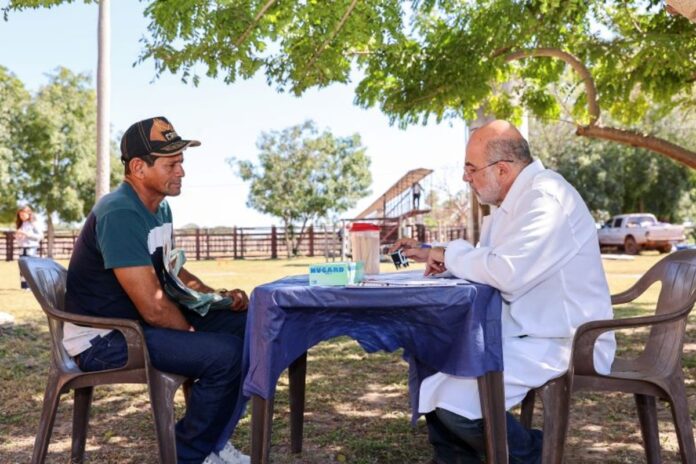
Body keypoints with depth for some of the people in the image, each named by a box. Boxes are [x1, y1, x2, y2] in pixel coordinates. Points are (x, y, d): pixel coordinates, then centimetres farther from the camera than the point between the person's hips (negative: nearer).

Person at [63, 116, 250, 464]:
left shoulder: (159, 207, 7)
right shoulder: (120, 213, -24)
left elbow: (171, 271, 20)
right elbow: (154, 308, -28)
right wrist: (194, 334, -11)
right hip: (103, 338, -10)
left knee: (243, 324, 2)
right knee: (223, 354, -25)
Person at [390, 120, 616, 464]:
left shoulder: (547, 198, -20)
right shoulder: (511, 200, 12)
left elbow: (507, 272, -31)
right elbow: (487, 260, 24)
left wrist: (451, 253, -14)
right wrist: (431, 254, 6)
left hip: (563, 344, -10)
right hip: (521, 330, 10)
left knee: (453, 397, -23)